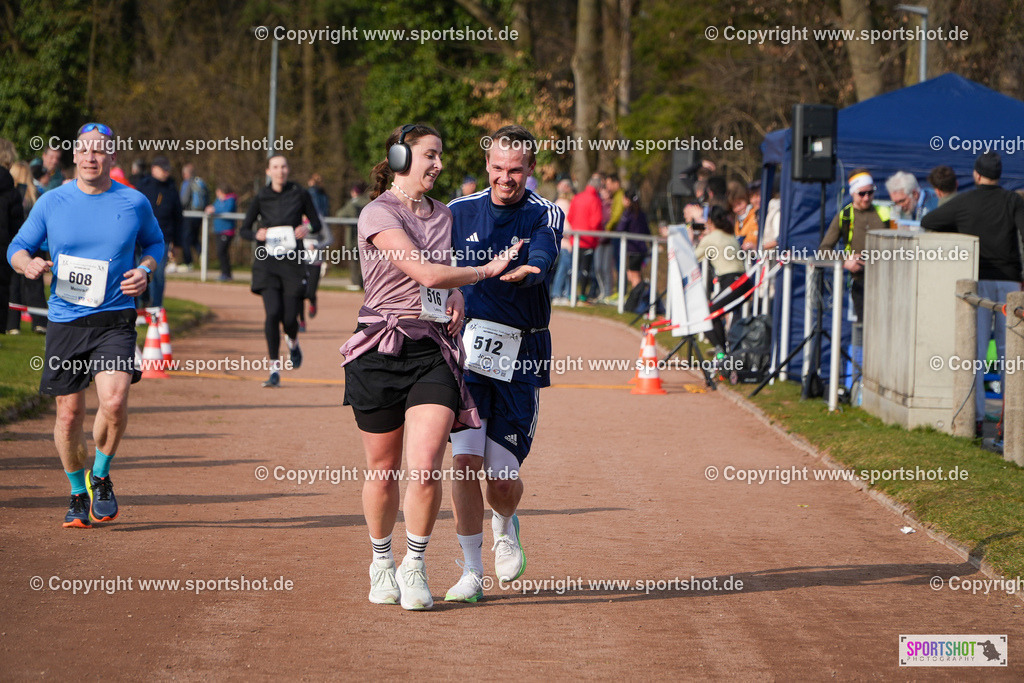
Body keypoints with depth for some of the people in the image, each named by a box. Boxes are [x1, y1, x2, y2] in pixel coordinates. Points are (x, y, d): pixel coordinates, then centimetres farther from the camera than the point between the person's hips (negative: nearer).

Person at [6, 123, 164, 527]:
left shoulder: (134, 204, 3)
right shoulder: (52, 203, 2)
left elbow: (155, 242, 19)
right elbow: (18, 247, 10)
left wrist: (145, 270, -2)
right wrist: (27, 264, -14)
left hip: (114, 320, -1)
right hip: (65, 322, 1)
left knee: (114, 401, -21)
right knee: (69, 414, 3)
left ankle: (101, 476, 6)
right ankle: (78, 493, 26)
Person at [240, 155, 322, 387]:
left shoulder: (299, 194, 3)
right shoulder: (261, 197, 4)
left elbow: (317, 224, 10)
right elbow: (244, 229, 9)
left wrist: (308, 229, -13)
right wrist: (256, 234, -13)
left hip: (292, 261, 0)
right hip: (268, 262, 0)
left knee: (289, 318, -4)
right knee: (273, 313, -14)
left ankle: (292, 342, 34)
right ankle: (274, 369, -6)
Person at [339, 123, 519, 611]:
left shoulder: (443, 215, 16)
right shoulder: (377, 214, -8)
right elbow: (425, 272, -17)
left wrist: (458, 296, 9)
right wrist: (487, 271, -6)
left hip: (434, 351, 4)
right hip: (381, 351, -4)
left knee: (425, 469, -12)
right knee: (383, 472, 7)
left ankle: (415, 566, 5)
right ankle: (382, 562, 29)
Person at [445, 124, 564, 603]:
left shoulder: (545, 216, -1)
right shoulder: (461, 213, 7)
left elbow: (541, 260, -22)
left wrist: (521, 272, -45)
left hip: (521, 357, -1)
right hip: (467, 347, 1)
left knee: (502, 475, -3)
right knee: (466, 459, -12)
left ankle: (505, 526, 34)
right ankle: (471, 572, 1)